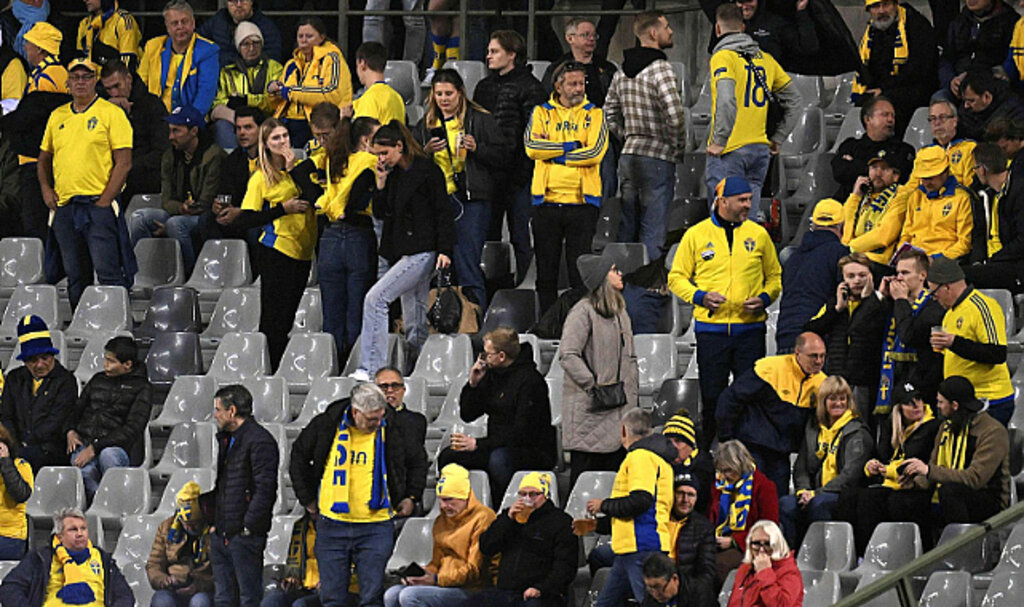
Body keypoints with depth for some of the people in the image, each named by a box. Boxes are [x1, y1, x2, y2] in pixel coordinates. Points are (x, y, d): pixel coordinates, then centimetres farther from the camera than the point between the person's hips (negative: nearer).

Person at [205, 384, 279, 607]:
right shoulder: (227, 439, 20)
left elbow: (265, 489, -16)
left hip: (245, 535, -9)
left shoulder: (260, 441, -11)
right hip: (221, 534, 9)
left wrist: (248, 526, -17)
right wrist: (201, 502, 15)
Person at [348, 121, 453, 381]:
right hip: (401, 253, 8)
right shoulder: (392, 175, 14)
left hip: (422, 252, -8)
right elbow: (380, 213, 15)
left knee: (375, 298, -17)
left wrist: (444, 250, -14)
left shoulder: (428, 171, -7)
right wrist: (381, 182, 2)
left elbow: (443, 212, -8)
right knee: (414, 321, 9)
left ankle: (369, 367, -20)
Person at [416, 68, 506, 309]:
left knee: (466, 264, -13)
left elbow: (501, 154, 1)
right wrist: (426, 152, -6)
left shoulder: (480, 120, 3)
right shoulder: (426, 125, 15)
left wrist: (476, 148, -14)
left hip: (471, 201, -4)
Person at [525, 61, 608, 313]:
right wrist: (572, 146, -10)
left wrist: (554, 153, -7)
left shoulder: (594, 115, 7)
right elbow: (532, 146, -7)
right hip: (547, 199, 1)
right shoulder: (541, 113, 10)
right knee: (546, 267, 5)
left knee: (580, 269, -1)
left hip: (581, 200, -1)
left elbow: (595, 152, -8)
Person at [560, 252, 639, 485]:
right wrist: (592, 385, -19)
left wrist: (633, 393, 15)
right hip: (590, 406, -8)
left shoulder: (619, 310, 15)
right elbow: (567, 355, -19)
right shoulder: (583, 311, -11)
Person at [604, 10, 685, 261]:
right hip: (658, 157, -7)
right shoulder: (660, 68, -14)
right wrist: (679, 148, -7)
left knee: (626, 229, 13)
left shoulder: (622, 71, 11)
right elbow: (674, 115, -21)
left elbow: (610, 113, 19)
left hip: (628, 156, 7)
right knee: (653, 232, -5)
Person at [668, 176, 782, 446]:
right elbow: (676, 277, 7)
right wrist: (700, 296, -10)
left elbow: (774, 276, 16)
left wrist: (764, 298, -4)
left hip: (750, 327, 1)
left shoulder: (758, 235, 8)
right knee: (712, 397, 2)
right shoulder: (696, 235, 3)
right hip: (711, 329, -1)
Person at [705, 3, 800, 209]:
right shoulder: (765, 59, 12)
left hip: (730, 152, -6)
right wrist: (777, 139, 21)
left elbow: (726, 100, -23)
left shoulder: (723, 57, -8)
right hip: (760, 150, 6)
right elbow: (793, 98, 17)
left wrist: (719, 141, -17)